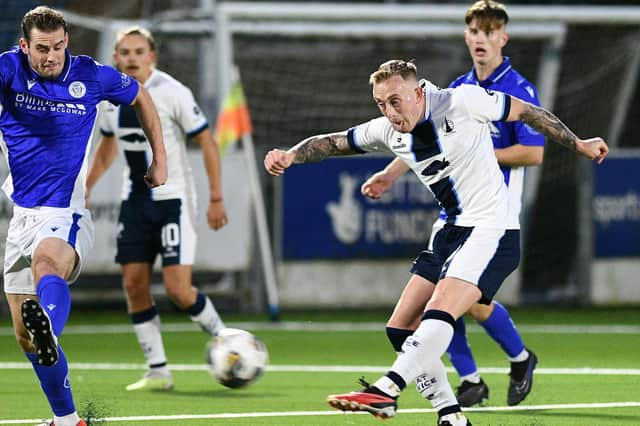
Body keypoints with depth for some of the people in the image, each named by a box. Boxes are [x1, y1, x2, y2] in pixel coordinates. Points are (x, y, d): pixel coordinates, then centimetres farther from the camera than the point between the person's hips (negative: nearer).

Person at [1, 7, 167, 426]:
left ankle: (50, 330, -71)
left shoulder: (92, 75, -3)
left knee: (47, 259, -41)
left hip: (67, 216, -4)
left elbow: (140, 96, 18)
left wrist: (160, 158, 17)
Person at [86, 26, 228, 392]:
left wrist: (216, 199, -13)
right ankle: (158, 372, 7)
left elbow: (208, 143, -10)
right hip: (135, 199, 6)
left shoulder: (172, 93, -14)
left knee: (178, 289, -13)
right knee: (135, 286, -1)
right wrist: (85, 190, 19)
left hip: (174, 198, -6)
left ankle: (223, 339, 13)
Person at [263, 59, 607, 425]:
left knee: (439, 315, -26)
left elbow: (527, 112, -2)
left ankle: (386, 390, -38)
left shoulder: (463, 102, -14)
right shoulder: (388, 130, 3)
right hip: (452, 231, 8)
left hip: (491, 230, -8)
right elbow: (333, 143, 12)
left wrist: (578, 144, 8)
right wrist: (290, 156, -8)